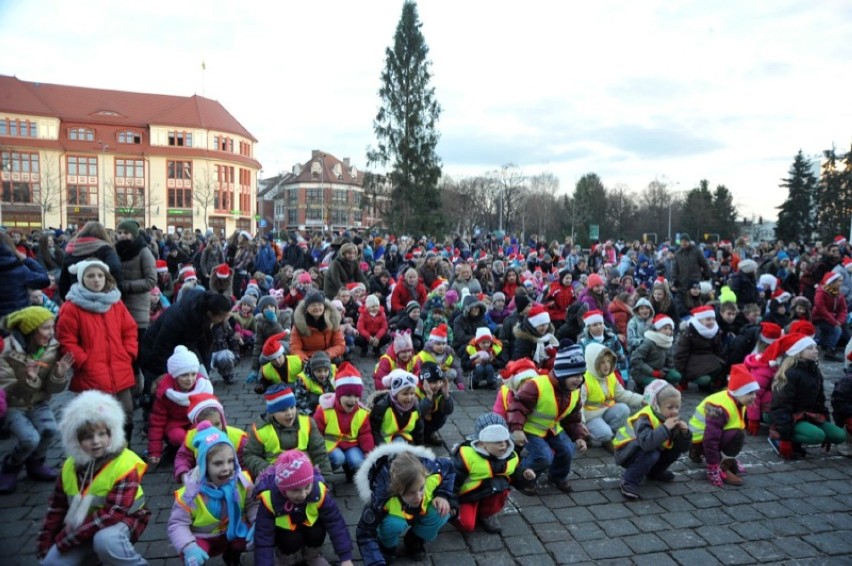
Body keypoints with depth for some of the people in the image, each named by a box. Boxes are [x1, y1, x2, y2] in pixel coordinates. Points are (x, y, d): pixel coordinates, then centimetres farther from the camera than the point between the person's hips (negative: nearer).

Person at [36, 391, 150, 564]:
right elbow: (56, 507, 13)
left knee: (105, 540, -37)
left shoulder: (124, 465, -22)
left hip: (120, 520, -7)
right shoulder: (71, 466, 0)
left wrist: (67, 537, -24)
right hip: (83, 526, 7)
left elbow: (113, 513, -28)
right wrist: (45, 544, 9)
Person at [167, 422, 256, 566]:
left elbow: (253, 504, -9)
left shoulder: (241, 481, -20)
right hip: (203, 537, -4)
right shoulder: (191, 492, -27)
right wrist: (189, 547, -39)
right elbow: (177, 524, -22)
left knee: (255, 533, -23)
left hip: (232, 530, 4)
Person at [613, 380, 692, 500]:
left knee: (675, 449, -5)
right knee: (651, 454, -34)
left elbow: (683, 448, -4)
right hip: (627, 452, -8)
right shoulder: (645, 418, -30)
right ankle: (628, 482, -18)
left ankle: (654, 472, 17)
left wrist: (685, 433, -22)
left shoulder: (672, 421, -5)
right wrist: (665, 428, -44)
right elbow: (646, 443, -48)